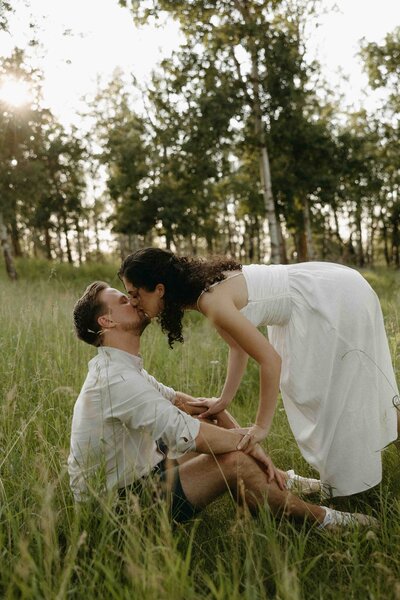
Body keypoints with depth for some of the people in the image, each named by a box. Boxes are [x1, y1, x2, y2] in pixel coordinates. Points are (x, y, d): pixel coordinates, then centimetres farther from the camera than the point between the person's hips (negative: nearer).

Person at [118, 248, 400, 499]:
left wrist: (262, 426, -17)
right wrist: (224, 400, 13)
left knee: (341, 396, 5)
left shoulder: (213, 301, -27)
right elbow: (240, 346, 11)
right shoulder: (201, 282, 1)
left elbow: (270, 360, -25)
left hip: (340, 300, -9)